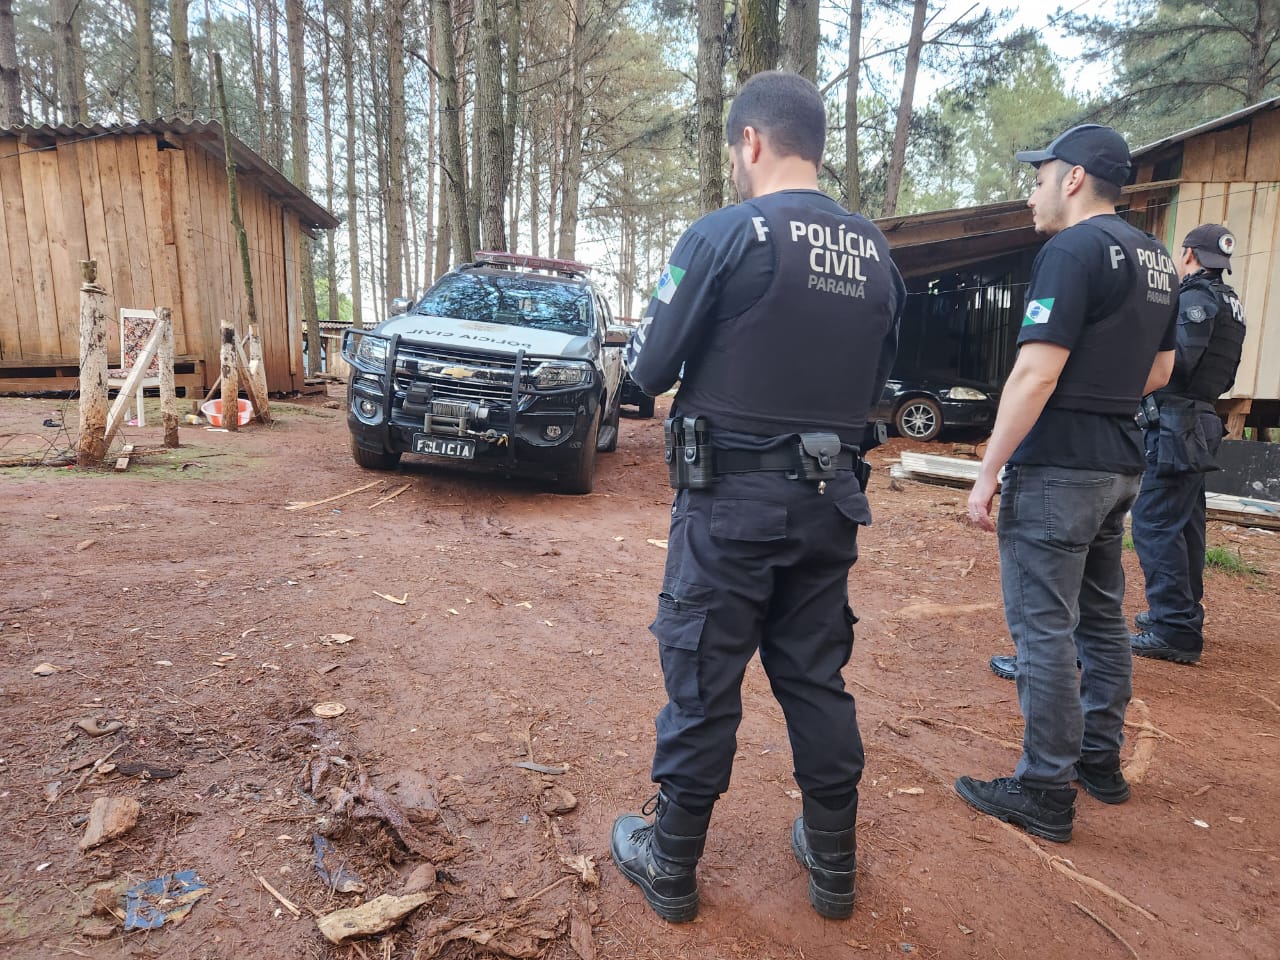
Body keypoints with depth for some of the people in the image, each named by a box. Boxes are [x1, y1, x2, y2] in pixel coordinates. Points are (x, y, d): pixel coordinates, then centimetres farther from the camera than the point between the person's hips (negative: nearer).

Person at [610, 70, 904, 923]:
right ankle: (834, 861, 32)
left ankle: (672, 865, 24)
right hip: (829, 498, 6)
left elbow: (648, 371, -7)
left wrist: (715, 358, 14)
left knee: (702, 683, 7)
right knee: (817, 678, 17)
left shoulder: (725, 234, -11)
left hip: (732, 499, -5)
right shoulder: (877, 253, 8)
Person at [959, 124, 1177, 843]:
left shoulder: (1073, 250, -13)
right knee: (1101, 616, 17)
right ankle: (1101, 759, 30)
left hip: (1059, 467, -9)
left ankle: (1046, 795, 6)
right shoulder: (1155, 257, 14)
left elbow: (1036, 375, -20)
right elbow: (1160, 371, 21)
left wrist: (988, 473, -17)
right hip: (1122, 465, 9)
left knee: (1044, 627, -3)